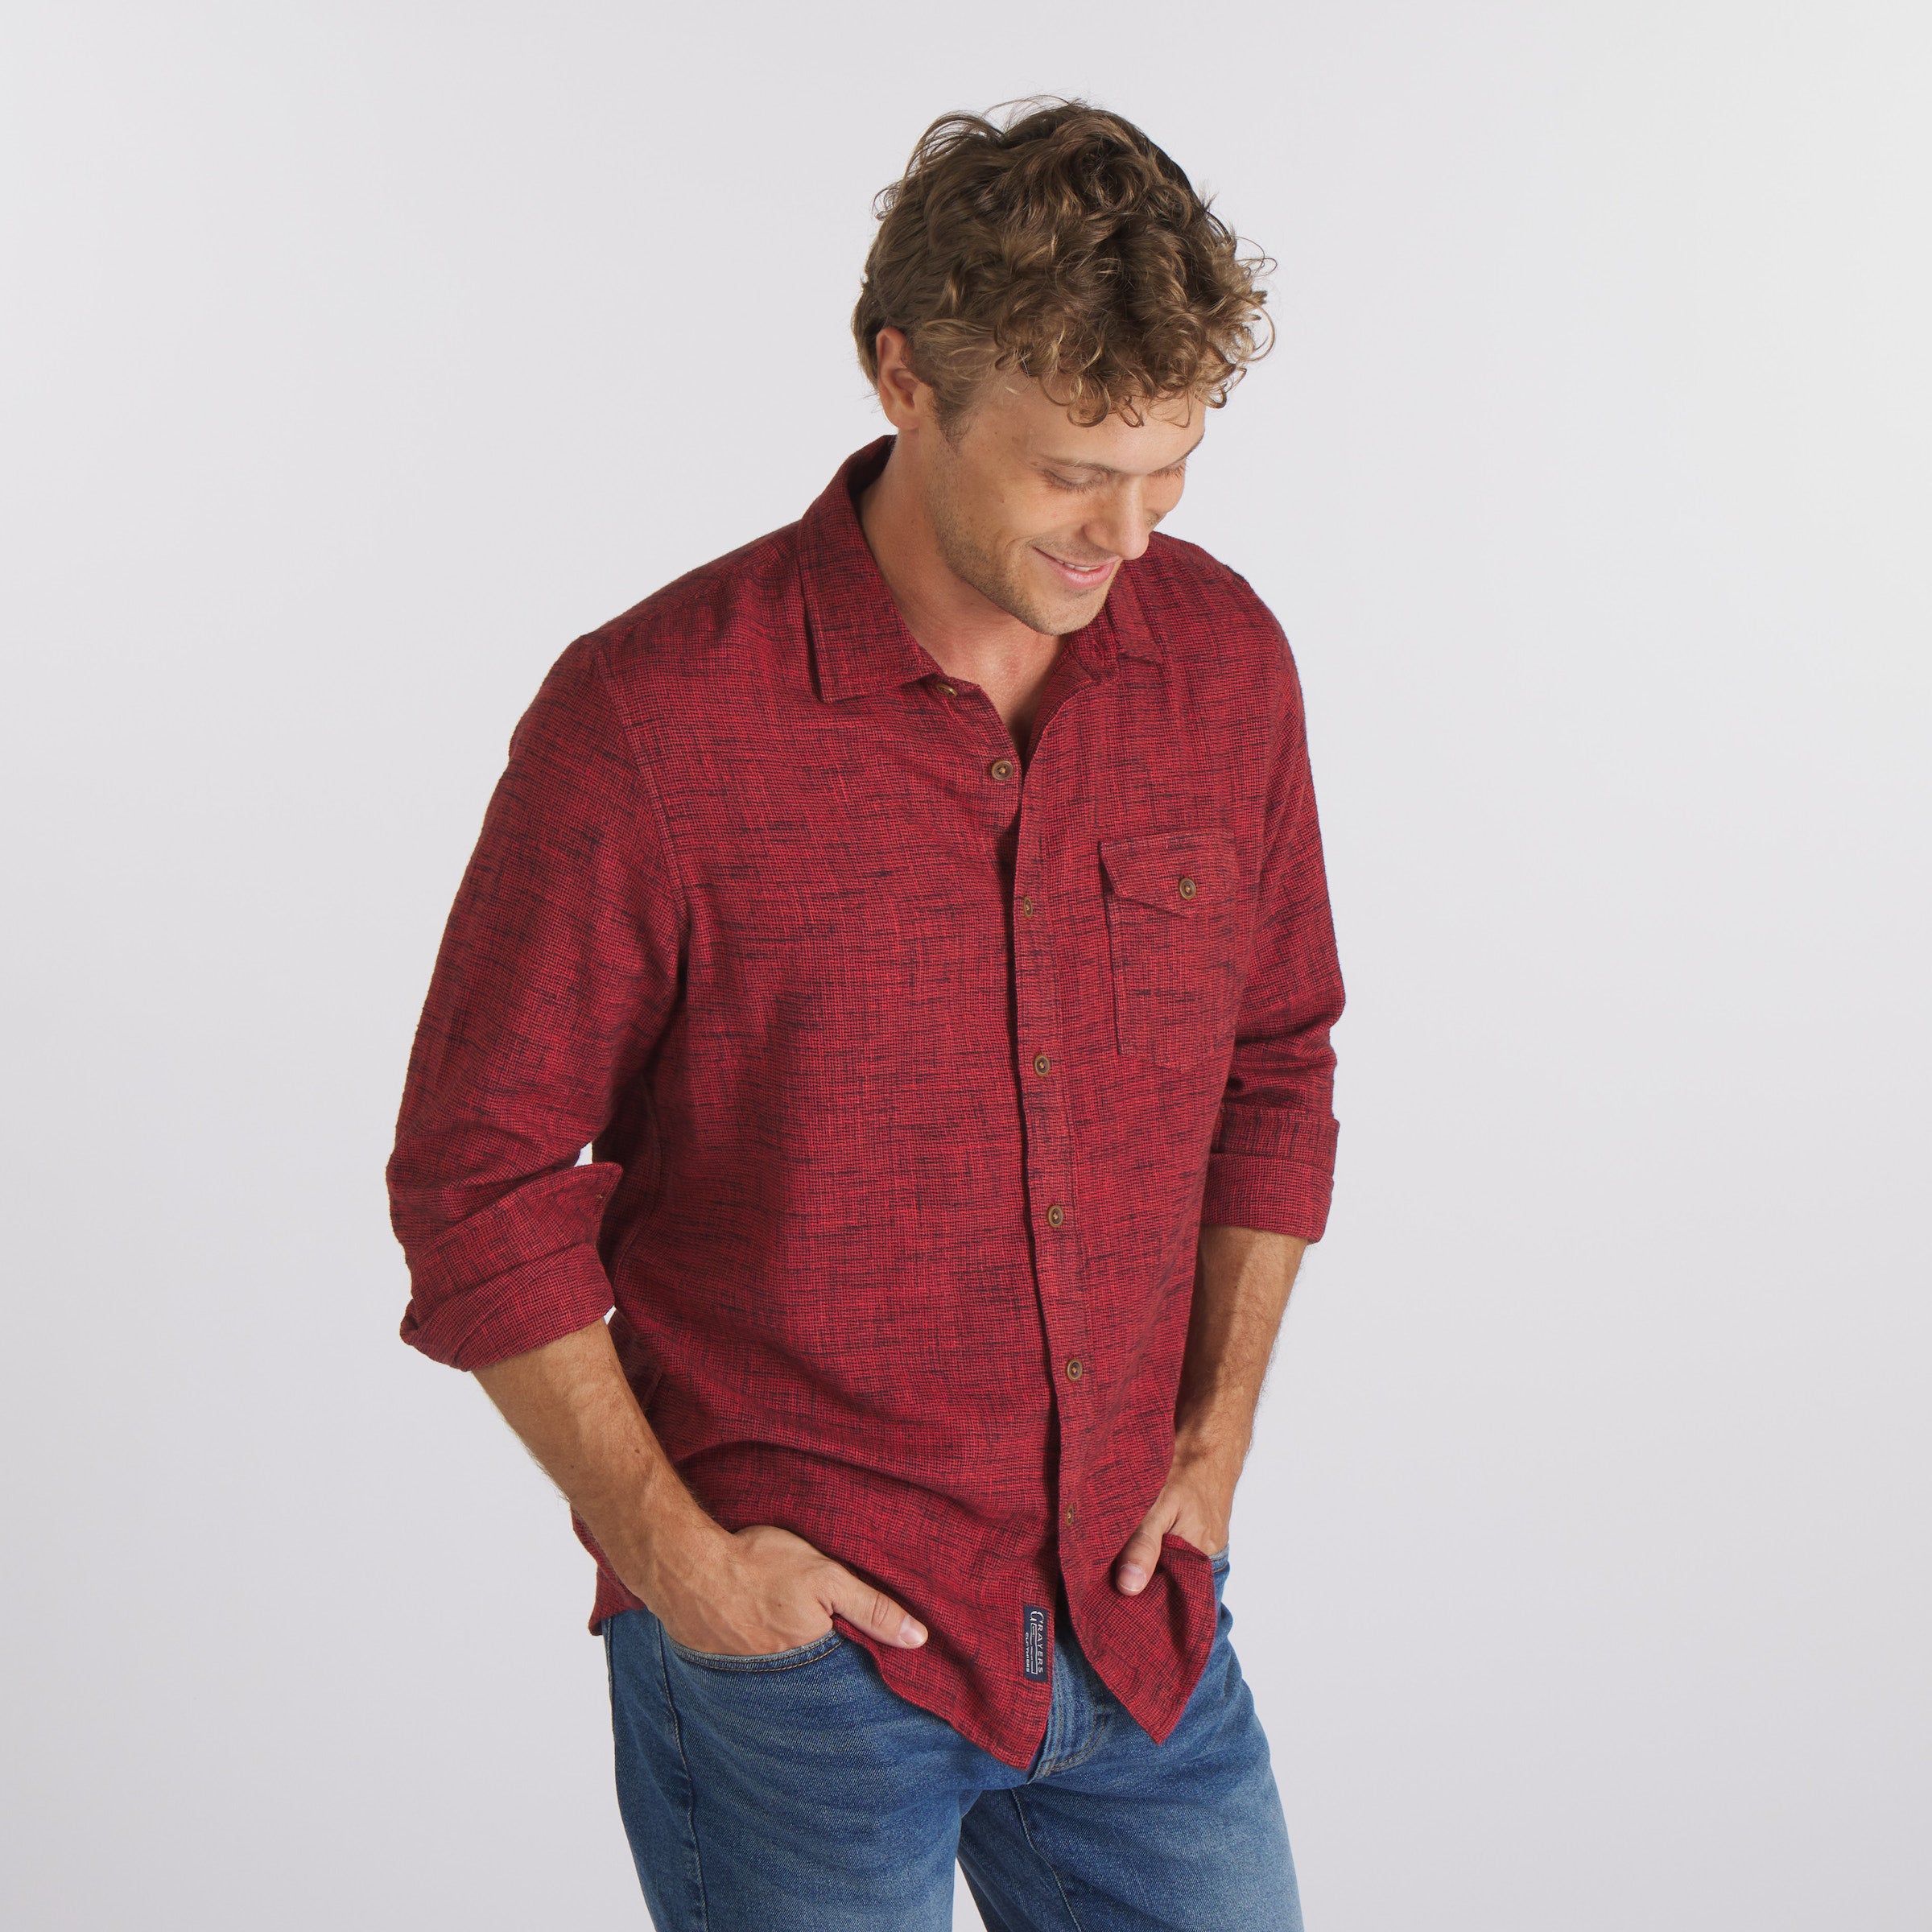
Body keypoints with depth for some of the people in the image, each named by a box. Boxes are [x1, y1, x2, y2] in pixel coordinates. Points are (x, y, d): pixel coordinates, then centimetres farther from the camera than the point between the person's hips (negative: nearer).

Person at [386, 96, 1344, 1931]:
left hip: (1137, 1618, 4)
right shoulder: (650, 719, -16)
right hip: (799, 1634, -4)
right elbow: (478, 1175, -9)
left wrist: (1217, 1436, 5)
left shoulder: (1223, 662, -1)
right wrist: (668, 1547, -10)